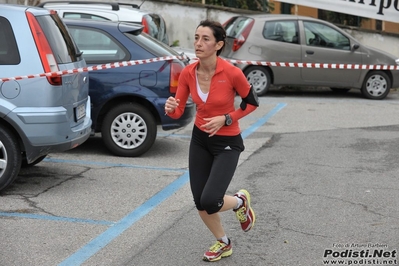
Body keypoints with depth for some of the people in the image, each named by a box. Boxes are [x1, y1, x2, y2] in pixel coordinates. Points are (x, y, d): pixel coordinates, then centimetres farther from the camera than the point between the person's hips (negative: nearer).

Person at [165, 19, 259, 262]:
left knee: (210, 201, -17)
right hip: (200, 139, 5)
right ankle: (224, 243, 34)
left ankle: (240, 201, 19)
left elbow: (252, 103, -8)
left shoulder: (232, 73, -23)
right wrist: (171, 108, -28)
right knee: (200, 203, 7)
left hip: (227, 143, -5)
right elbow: (178, 111, -5)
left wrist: (225, 119, -18)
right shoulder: (188, 73, -10)